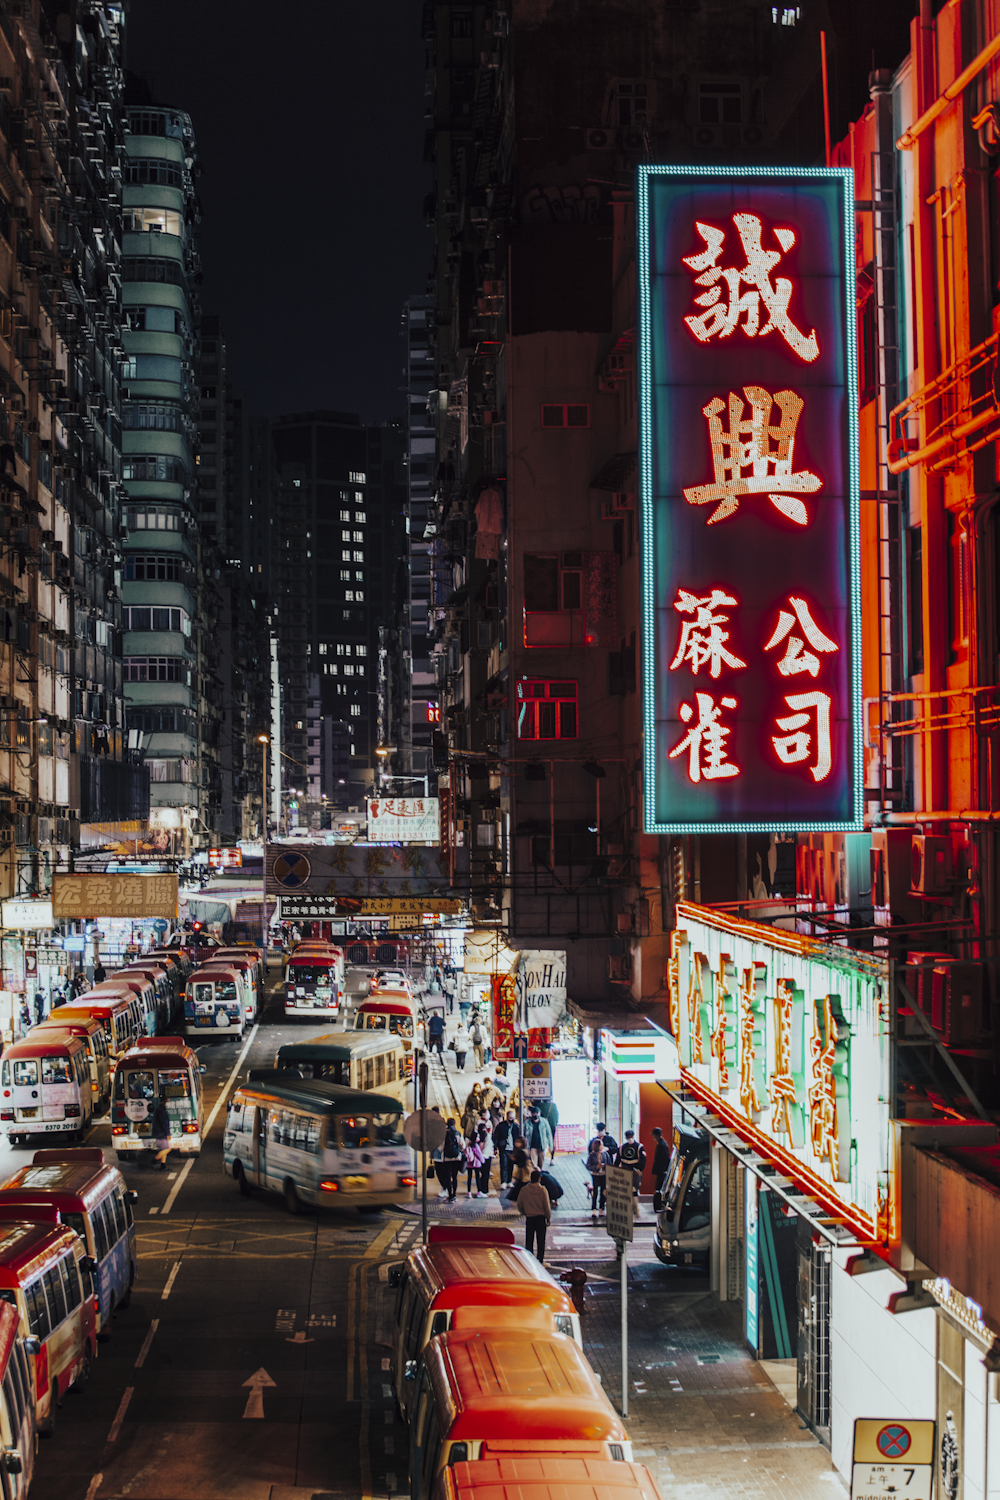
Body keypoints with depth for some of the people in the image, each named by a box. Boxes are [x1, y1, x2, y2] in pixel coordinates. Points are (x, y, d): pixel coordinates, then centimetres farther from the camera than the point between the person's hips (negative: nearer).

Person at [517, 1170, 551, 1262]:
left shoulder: (524, 1190, -6)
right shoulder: (542, 1190, -12)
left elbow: (519, 1206, 1)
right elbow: (547, 1206, -9)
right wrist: (548, 1219, 3)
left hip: (529, 1218, 2)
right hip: (541, 1218, -1)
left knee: (529, 1240, 10)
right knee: (541, 1240, 8)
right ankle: (540, 1260, 10)